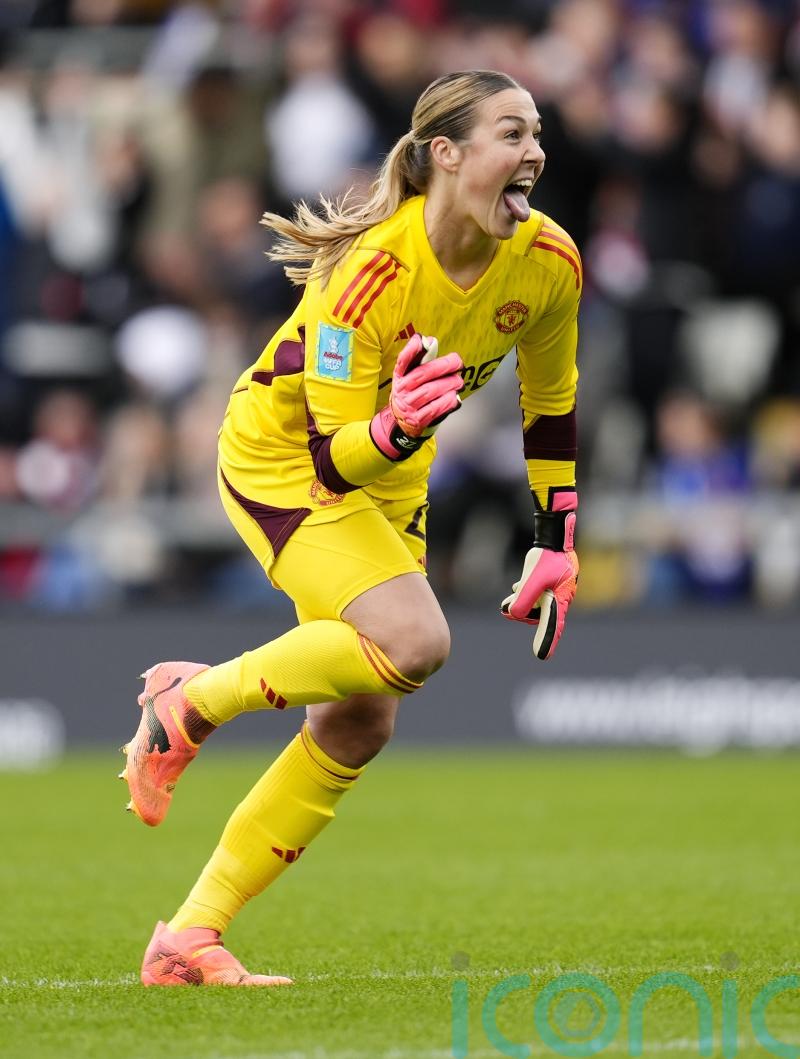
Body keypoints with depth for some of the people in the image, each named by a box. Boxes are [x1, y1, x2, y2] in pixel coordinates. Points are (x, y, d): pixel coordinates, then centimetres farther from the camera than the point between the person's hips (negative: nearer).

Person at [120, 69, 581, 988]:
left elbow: (551, 403, 5)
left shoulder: (548, 262, -14)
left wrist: (556, 544, 5)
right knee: (414, 640, -30)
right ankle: (189, 701, -8)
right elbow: (333, 459, -29)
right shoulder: (369, 273, -32)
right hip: (278, 454, -7)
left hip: (390, 468, 7)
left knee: (358, 726, 2)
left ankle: (187, 940, 9)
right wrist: (396, 430, -50)